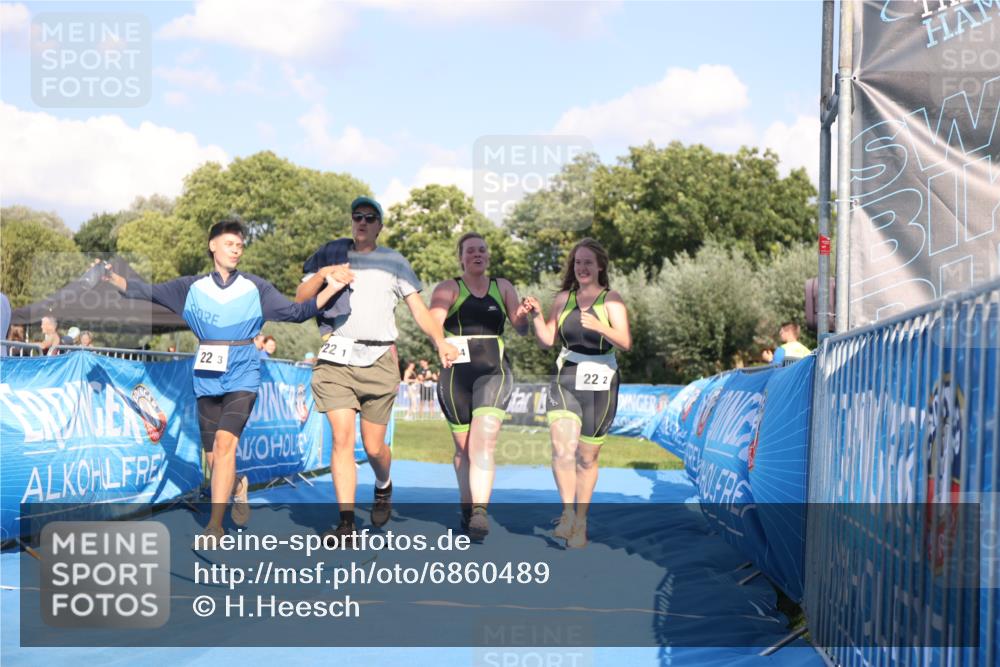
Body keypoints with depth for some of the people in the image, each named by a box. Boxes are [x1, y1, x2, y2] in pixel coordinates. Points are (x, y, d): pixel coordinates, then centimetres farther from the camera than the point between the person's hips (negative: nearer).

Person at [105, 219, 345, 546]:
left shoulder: (255, 287, 6)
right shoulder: (192, 287, 8)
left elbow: (295, 312, 4)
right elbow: (147, 292, 5)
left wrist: (331, 289, -7)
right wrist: (114, 278, -10)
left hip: (242, 375, -2)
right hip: (207, 378, 2)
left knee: (224, 441, -23)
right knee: (214, 458, 5)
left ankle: (215, 525, -19)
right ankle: (237, 486, 42)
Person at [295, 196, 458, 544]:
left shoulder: (394, 262, 12)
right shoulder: (331, 253, 12)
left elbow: (418, 307, 8)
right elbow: (300, 298, 9)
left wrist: (440, 341, -9)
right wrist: (322, 275, -10)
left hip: (378, 361, 0)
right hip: (336, 359, 0)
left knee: (374, 447, 2)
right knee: (342, 438, -12)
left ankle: (384, 488, 36)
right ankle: (346, 523, -11)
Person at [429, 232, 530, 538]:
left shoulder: (502, 287, 12)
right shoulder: (448, 288, 4)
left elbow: (522, 328, 6)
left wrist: (524, 314, -19)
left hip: (494, 371, 0)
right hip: (457, 372, 0)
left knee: (484, 441, -18)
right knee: (464, 447, 10)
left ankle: (479, 513, -25)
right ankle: (466, 507, 28)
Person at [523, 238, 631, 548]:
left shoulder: (611, 299, -3)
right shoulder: (564, 298, 8)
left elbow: (625, 343, -13)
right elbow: (547, 339, 11)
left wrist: (600, 327, -29)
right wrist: (536, 315, -6)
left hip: (600, 385, -2)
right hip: (565, 381, 2)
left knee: (587, 458, 8)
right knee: (562, 448, -21)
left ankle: (580, 521, 22)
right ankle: (567, 514, -14)